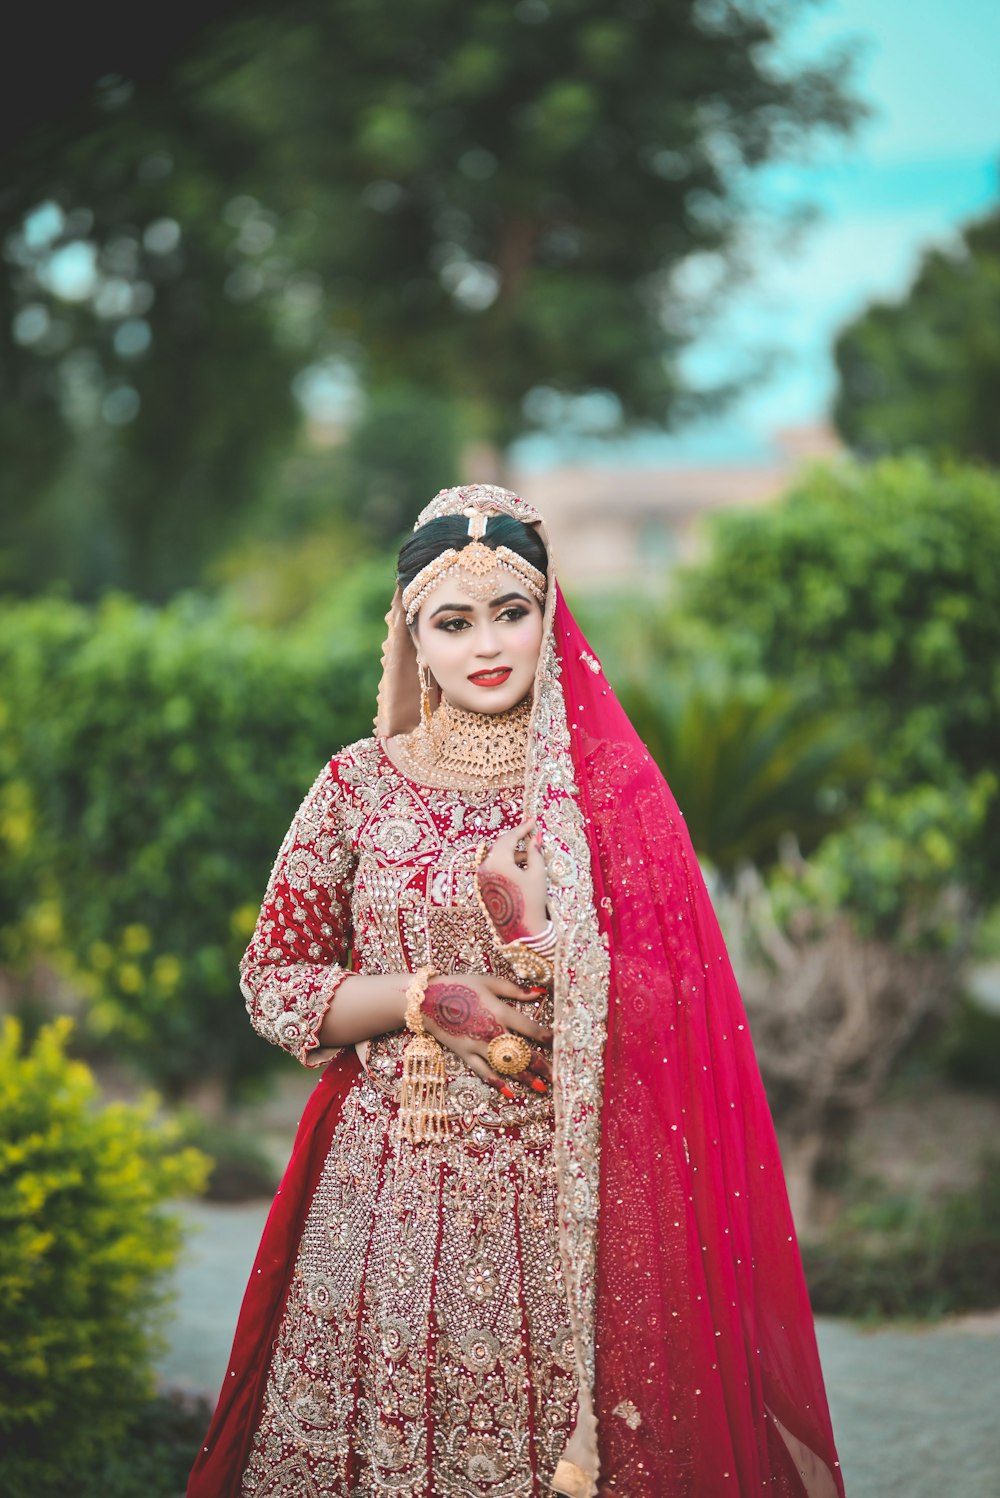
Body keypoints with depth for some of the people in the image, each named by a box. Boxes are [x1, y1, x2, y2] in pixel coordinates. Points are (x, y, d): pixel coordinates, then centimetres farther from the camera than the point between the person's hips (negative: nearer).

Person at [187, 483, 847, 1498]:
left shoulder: (607, 786, 0)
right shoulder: (360, 785, 2)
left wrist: (532, 926, -14)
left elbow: (653, 1013, 0)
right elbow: (271, 983, 3)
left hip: (561, 1187, -1)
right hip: (389, 1182, 1)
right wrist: (429, 999, -9)